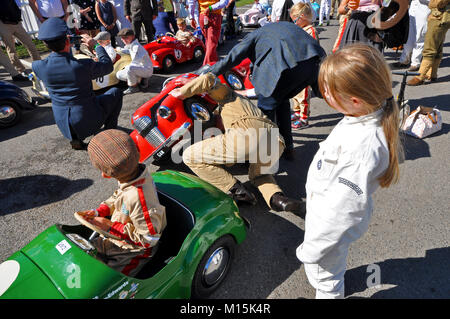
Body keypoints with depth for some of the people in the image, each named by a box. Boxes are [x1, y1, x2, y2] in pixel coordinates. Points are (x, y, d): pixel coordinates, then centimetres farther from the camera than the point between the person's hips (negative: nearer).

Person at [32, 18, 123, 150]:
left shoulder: (38, 67, -11)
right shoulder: (84, 65, -23)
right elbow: (108, 66, -3)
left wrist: (66, 48, 17)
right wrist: (96, 45, 8)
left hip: (63, 125, 4)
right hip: (89, 122, -4)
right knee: (115, 92, 19)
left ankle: (75, 138, 25)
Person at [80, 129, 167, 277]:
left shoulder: (138, 197, -39)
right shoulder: (134, 172, -13)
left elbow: (149, 239, -29)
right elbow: (117, 198, 11)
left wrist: (111, 227, -23)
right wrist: (98, 211, -3)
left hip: (132, 252, -8)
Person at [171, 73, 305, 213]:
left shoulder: (227, 94, 29)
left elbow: (209, 79, 7)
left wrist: (182, 92, 19)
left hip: (246, 134, -8)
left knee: (189, 156, 5)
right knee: (258, 174, 39)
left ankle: (237, 191, 0)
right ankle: (277, 198, 6)